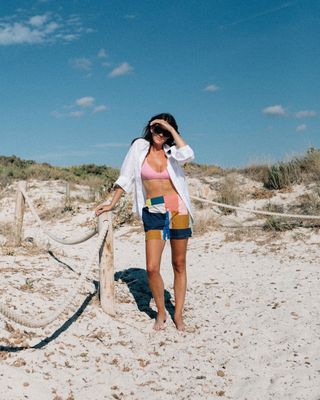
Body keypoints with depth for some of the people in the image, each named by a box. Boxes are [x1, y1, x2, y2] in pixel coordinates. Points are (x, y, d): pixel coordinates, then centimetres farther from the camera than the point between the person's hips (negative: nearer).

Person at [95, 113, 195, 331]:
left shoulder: (172, 151, 4)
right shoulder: (140, 146, 4)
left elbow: (188, 155, -20)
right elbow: (126, 177, 8)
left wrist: (171, 129, -11)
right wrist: (112, 204, 6)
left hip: (178, 210, 0)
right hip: (154, 212, 0)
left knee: (179, 265, 7)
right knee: (152, 268, -8)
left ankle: (178, 314, 20)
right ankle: (161, 313, 13)